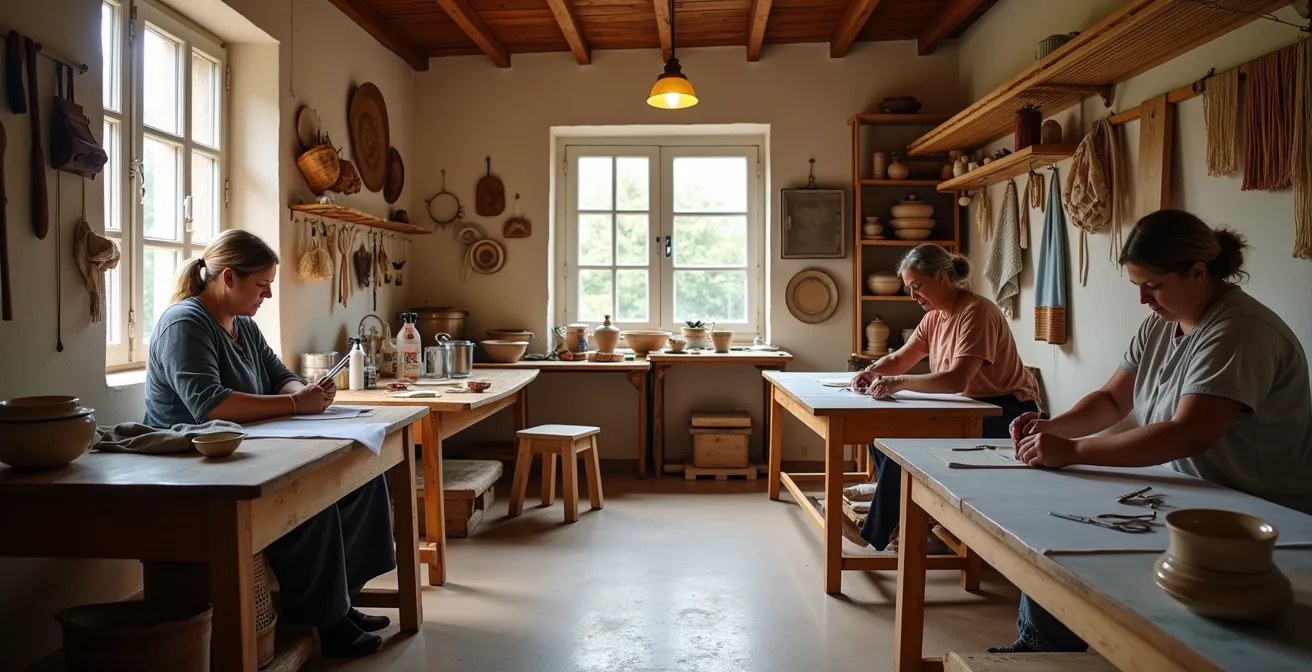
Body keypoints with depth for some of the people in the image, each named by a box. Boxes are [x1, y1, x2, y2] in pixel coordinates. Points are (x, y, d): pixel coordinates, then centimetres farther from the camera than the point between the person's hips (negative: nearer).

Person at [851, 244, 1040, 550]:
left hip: (1006, 413, -9)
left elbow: (956, 379, -33)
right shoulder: (934, 316, 7)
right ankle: (897, 511, 4)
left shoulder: (976, 312, -21)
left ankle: (877, 533, -8)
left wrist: (899, 382, -37)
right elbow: (898, 360, 8)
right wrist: (871, 372, -12)